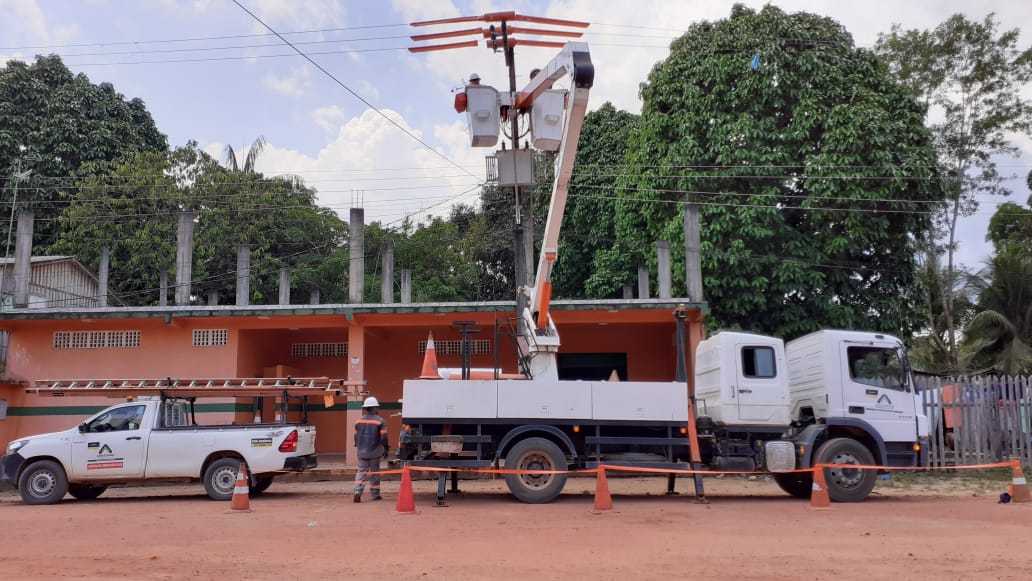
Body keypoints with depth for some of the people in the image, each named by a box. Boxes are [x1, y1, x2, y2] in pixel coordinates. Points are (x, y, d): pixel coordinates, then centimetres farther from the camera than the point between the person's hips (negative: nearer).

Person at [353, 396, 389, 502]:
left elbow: (356, 436, 13)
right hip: (375, 452, -3)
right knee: (374, 472, 8)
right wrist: (386, 449, 1)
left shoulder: (359, 421, 7)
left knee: (361, 471, 5)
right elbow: (384, 438, -11)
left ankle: (357, 492, -13)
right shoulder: (380, 421, -8)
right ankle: (375, 494, 13)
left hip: (362, 452, 3)